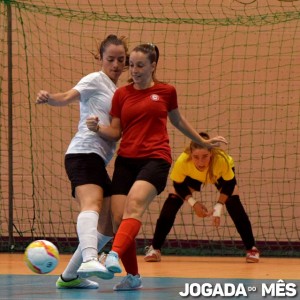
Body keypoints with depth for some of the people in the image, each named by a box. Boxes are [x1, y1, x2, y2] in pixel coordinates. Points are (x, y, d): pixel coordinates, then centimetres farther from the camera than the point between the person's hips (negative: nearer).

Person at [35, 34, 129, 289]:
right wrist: (49, 98, -36)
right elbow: (67, 97, -16)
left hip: (99, 162, 9)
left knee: (110, 225, 7)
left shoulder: (119, 93, 25)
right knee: (92, 204, -33)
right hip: (84, 153, -9)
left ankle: (70, 276, 14)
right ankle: (89, 260, -57)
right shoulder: (96, 80, 1)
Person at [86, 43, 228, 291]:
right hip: (126, 161, 3)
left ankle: (114, 255, -49)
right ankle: (133, 276, 8)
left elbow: (178, 121, 25)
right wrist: (97, 128, -9)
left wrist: (204, 142, 35)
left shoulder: (166, 91, 8)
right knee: (119, 217, -9)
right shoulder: (121, 94, 11)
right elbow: (116, 133, 12)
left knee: (134, 204, -30)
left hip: (155, 159, -3)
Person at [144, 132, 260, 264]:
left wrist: (219, 206, -33)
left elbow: (229, 184, -24)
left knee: (234, 205, -16)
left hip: (220, 175, -1)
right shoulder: (182, 161, -43)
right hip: (192, 176, 1)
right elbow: (178, 185, -21)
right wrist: (193, 203, -32)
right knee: (173, 201, -13)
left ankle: (251, 248, 0)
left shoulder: (222, 160, -44)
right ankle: (154, 248, -2)